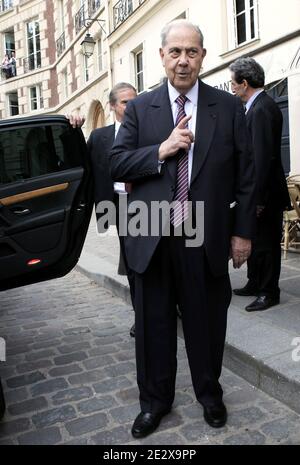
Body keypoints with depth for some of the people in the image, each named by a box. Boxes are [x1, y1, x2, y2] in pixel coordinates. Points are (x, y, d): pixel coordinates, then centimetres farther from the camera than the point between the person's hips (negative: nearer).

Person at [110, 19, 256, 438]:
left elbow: (245, 176, 3)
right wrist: (161, 150, -14)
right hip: (153, 238, 1)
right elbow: (117, 164, 0)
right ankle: (155, 401, 34)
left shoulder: (229, 107, 3)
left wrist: (242, 232, 0)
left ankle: (210, 394, 39)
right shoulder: (139, 109, 5)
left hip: (208, 238, 0)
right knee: (153, 324, 13)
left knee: (207, 322, 13)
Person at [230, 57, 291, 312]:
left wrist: (259, 198, -24)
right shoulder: (258, 106, 12)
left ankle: (269, 292, 16)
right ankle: (255, 283, 32)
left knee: (266, 243, 2)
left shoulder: (262, 109, -19)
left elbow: (264, 157, -24)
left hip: (266, 194, -10)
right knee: (255, 239, 18)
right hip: (257, 191, 10)